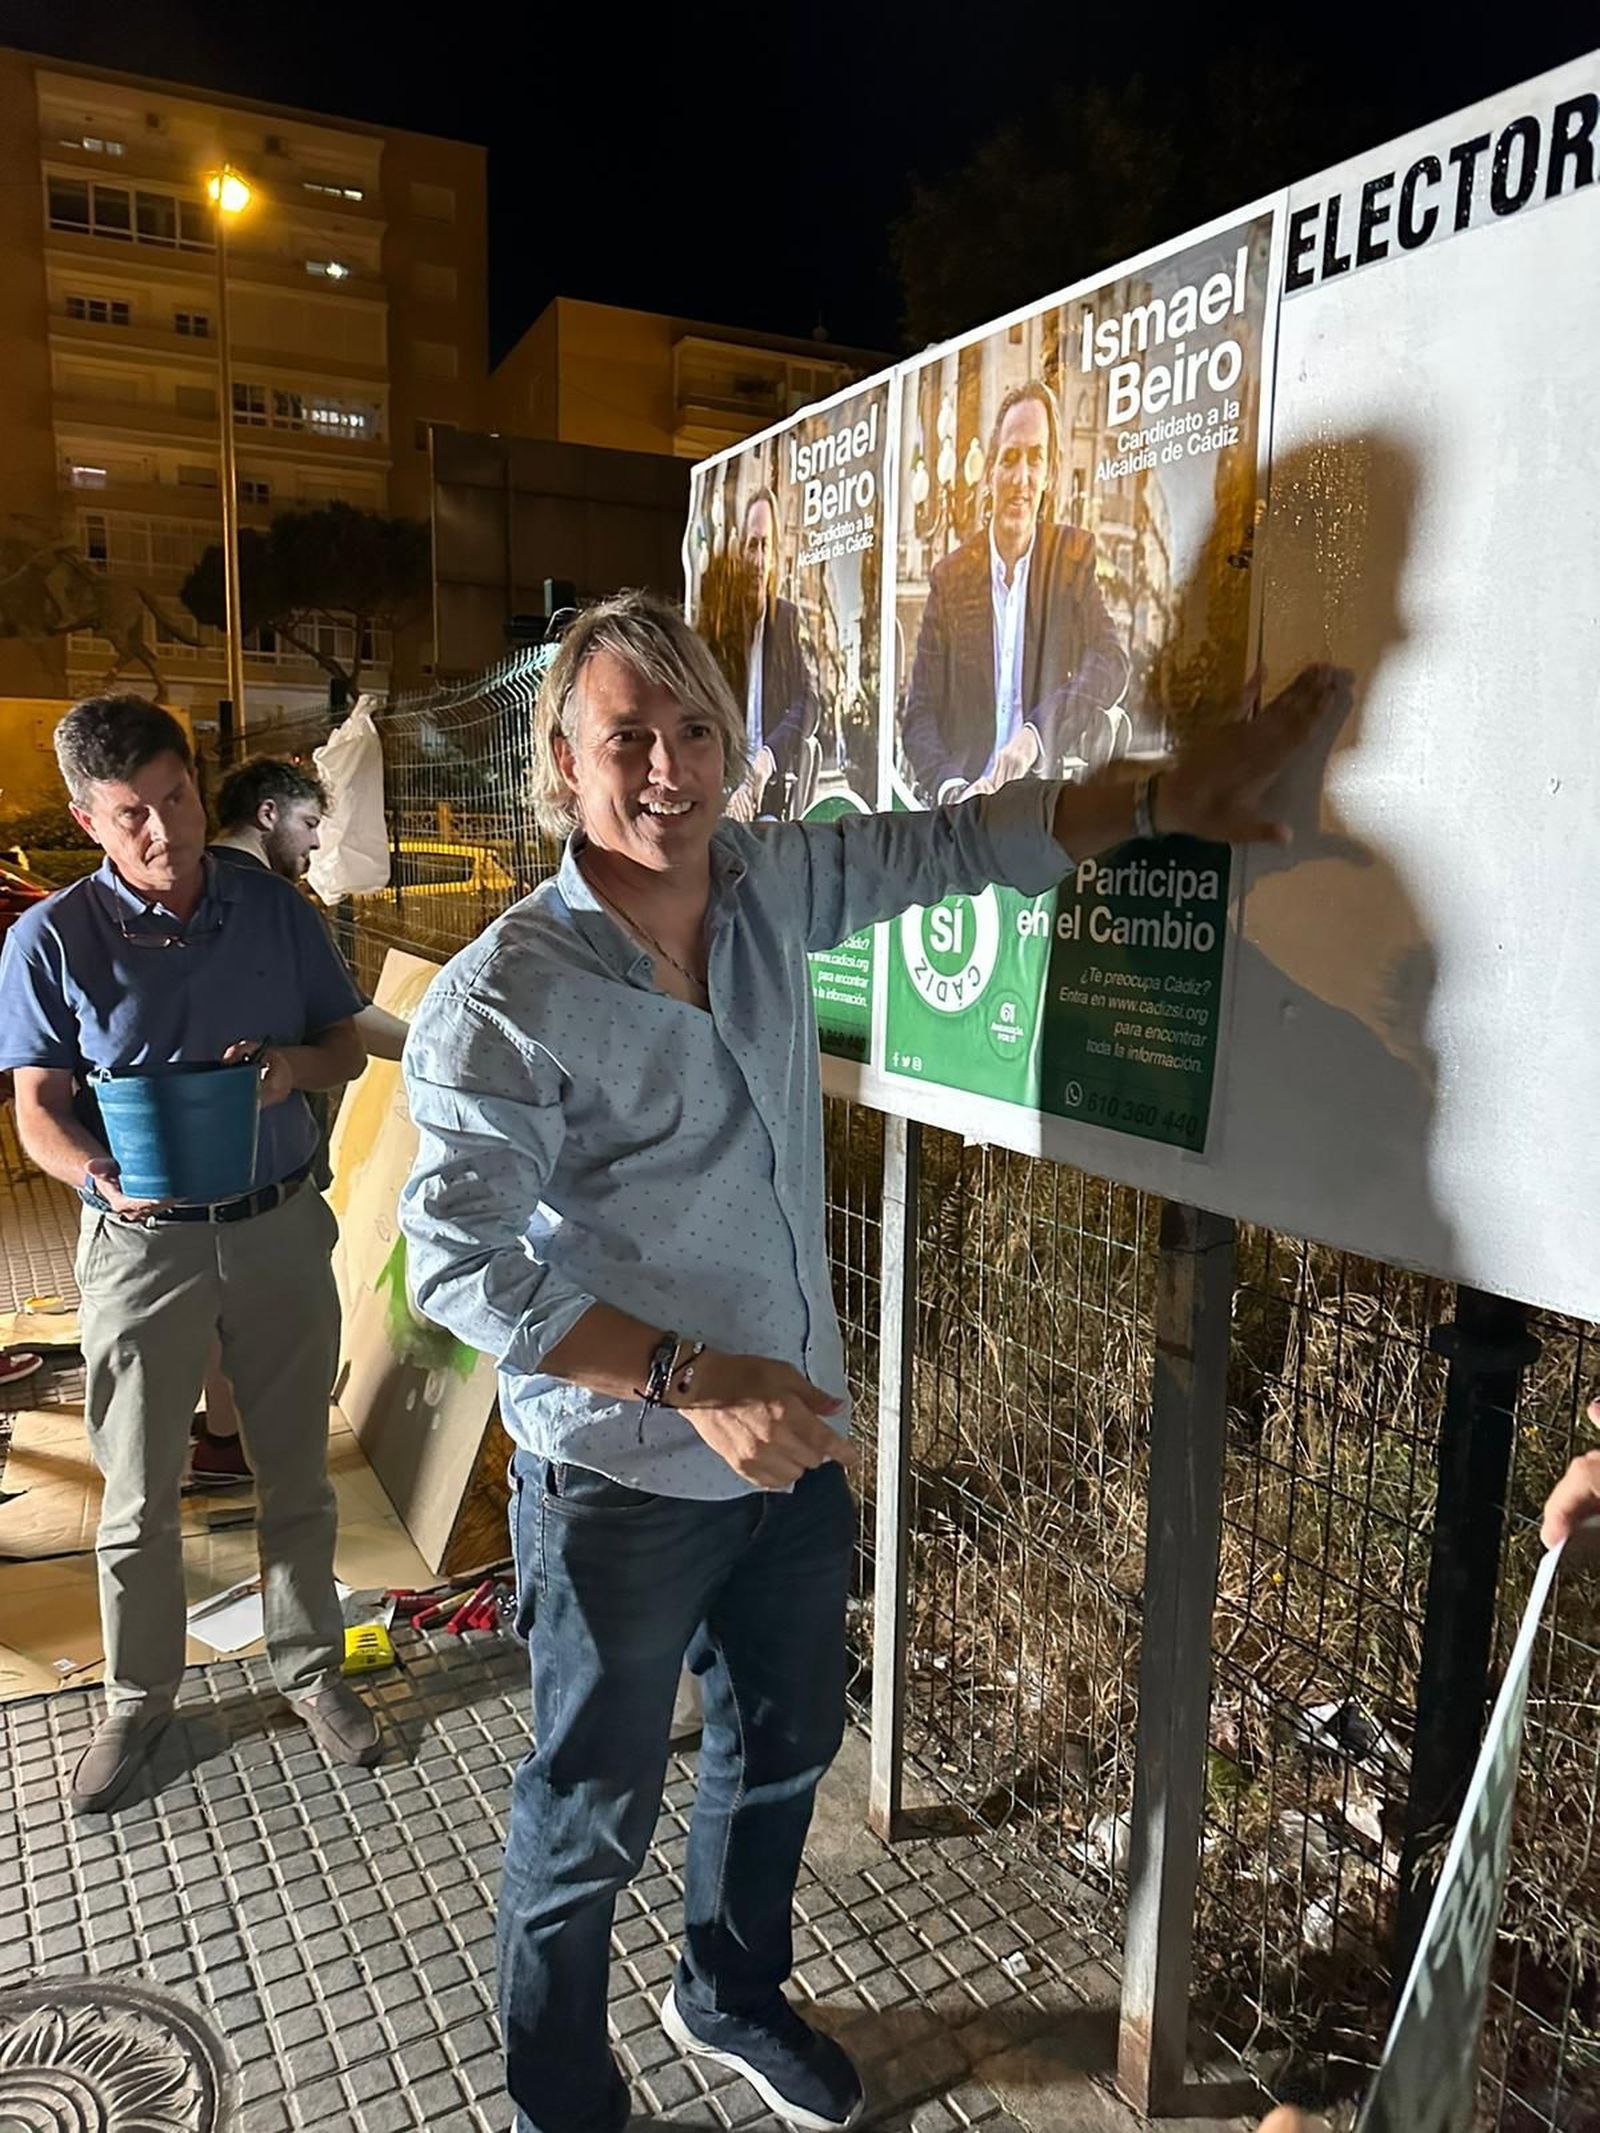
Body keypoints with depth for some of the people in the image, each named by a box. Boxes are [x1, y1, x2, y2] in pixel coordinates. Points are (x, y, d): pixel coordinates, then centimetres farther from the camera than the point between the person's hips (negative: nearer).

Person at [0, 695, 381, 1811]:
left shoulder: (274, 907, -1)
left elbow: (347, 1045, 6)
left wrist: (294, 1064, -17)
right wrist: (105, 1173, -25)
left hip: (281, 1227, 2)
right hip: (143, 1246, -1)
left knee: (298, 1474, 14)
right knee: (138, 1499, 12)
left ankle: (311, 1667, 34)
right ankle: (140, 1695, 35)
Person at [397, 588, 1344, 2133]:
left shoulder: (770, 885, -3)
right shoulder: (504, 996, -21)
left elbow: (956, 845, 9)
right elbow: (459, 1255, -25)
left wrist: (1165, 799, 6)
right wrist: (694, 1378, -31)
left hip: (793, 1447, 7)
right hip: (622, 1483, -6)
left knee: (781, 1746, 26)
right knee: (591, 1817, 13)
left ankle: (730, 1998, 56)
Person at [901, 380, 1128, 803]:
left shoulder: (1075, 555, 7)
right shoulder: (950, 577, 6)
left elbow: (1111, 661, -7)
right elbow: (918, 716, 4)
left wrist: (1036, 734, -23)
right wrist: (951, 788, -16)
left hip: (1048, 799, 2)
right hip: (968, 801, -2)